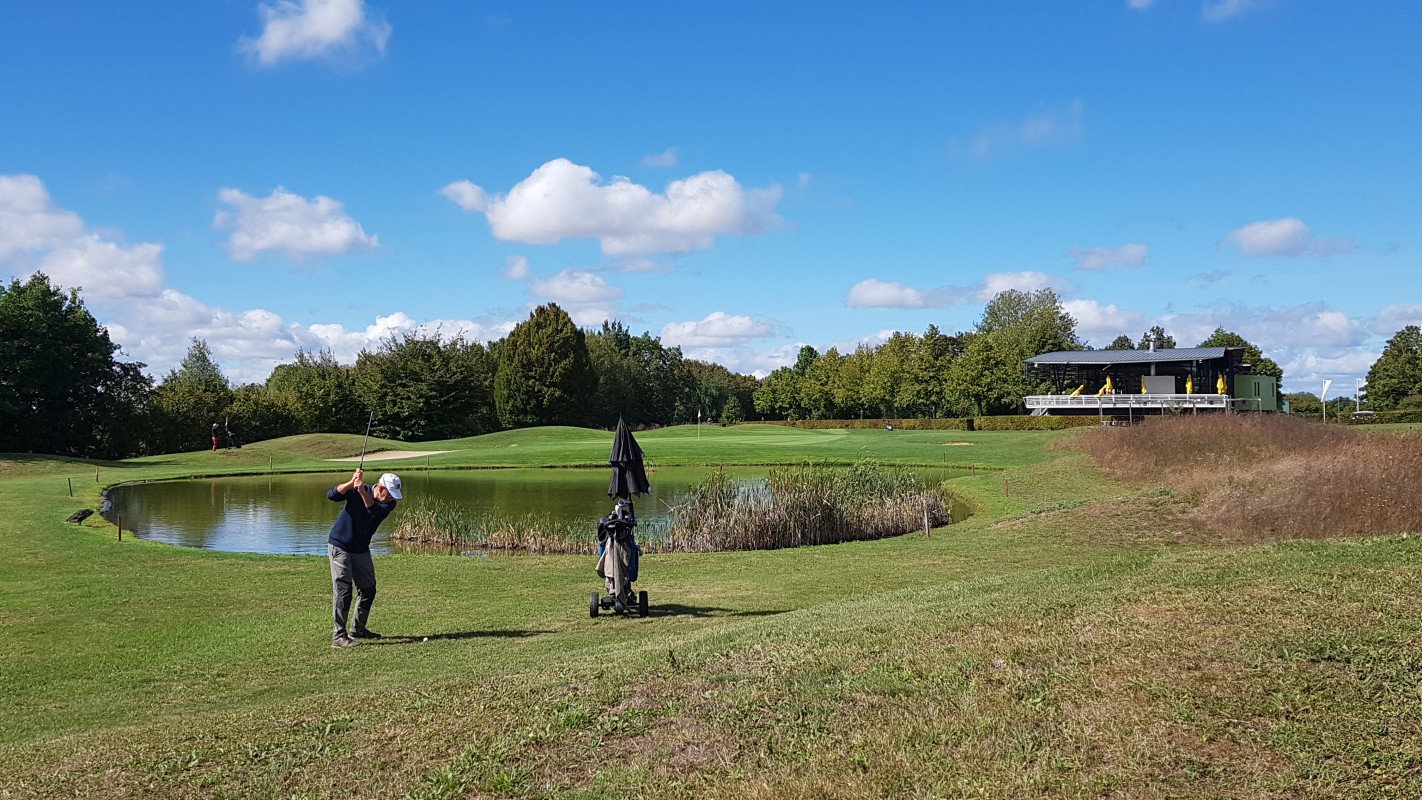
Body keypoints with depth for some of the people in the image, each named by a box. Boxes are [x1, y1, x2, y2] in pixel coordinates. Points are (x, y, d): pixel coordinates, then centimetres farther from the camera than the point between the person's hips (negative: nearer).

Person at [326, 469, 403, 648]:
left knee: (368, 590, 11)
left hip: (361, 550, 5)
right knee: (343, 589, -12)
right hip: (340, 546, -5)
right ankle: (338, 636, -11)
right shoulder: (355, 491, -15)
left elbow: (375, 511, -29)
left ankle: (358, 629, 28)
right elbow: (331, 495, -29)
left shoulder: (389, 504, -9)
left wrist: (362, 492, -43)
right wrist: (351, 482, -42)